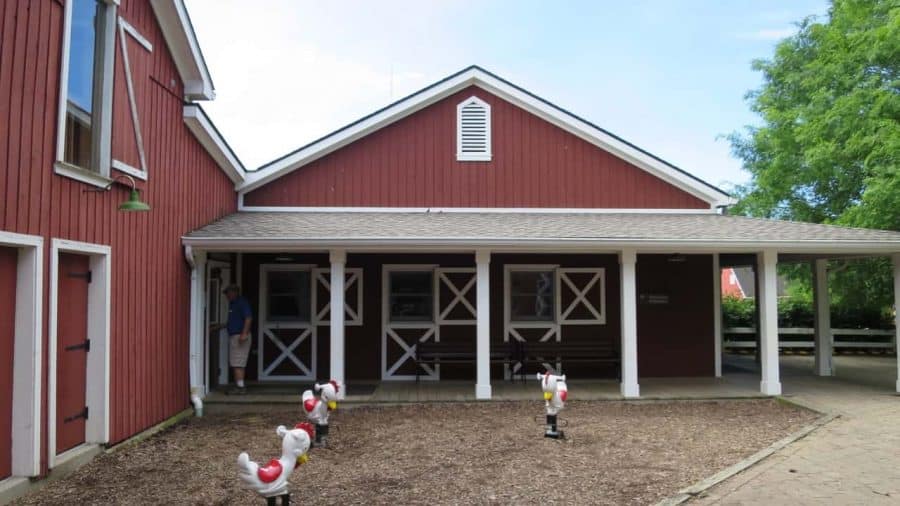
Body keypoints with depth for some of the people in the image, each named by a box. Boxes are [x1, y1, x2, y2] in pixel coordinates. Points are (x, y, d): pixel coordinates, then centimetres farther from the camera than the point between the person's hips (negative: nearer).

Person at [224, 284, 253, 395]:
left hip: (240, 336, -10)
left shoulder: (242, 303, -11)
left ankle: (240, 387, -10)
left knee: (237, 363, -11)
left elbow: (249, 318, -20)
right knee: (234, 363, 11)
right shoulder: (232, 304, 19)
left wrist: (244, 334, -27)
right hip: (233, 336, 10)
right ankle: (238, 386, 15)